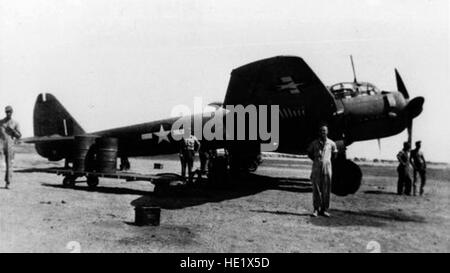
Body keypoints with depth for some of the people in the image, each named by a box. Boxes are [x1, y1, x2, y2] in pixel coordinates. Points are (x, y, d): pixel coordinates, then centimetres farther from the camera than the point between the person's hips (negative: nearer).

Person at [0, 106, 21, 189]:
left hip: (10, 145, -1)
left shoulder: (15, 123, 8)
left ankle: (7, 183, 3)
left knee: (9, 164, -1)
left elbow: (19, 136, 6)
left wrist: (12, 130, -10)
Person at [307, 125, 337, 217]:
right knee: (316, 189, -2)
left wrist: (328, 161, 13)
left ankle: (324, 209, 11)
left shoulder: (331, 143, 4)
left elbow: (334, 154, 20)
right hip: (316, 168, 0)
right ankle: (316, 209, 3)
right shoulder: (314, 143, 4)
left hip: (327, 168, 0)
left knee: (326, 190, 2)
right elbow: (309, 153, 17)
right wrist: (316, 160, 9)